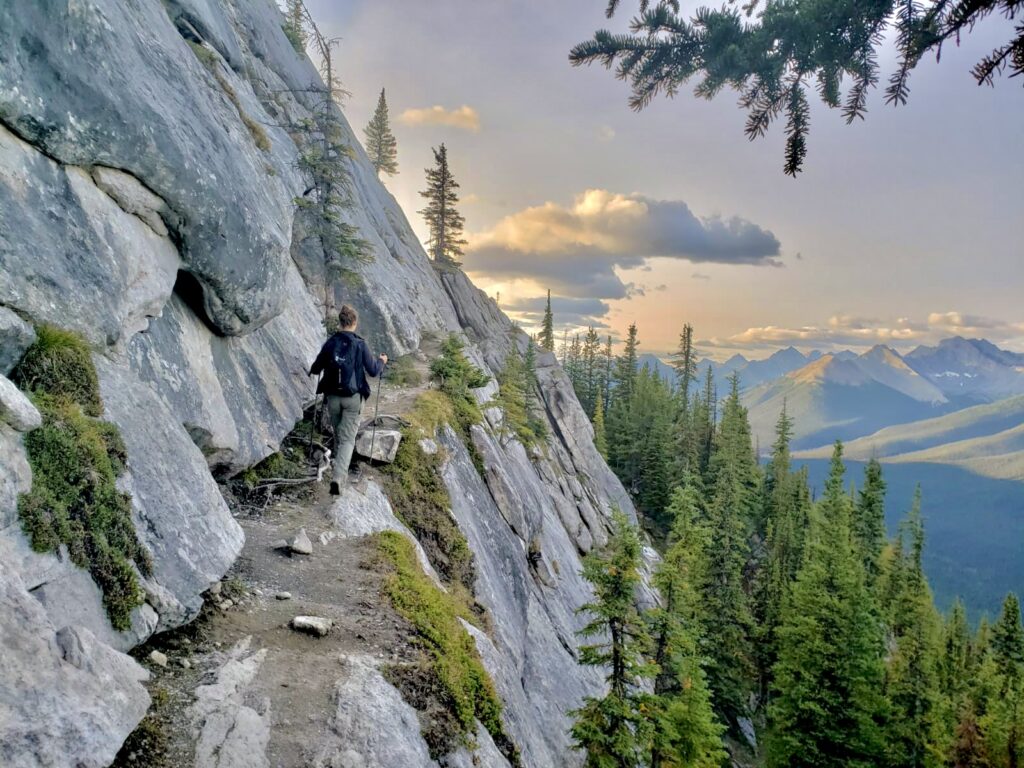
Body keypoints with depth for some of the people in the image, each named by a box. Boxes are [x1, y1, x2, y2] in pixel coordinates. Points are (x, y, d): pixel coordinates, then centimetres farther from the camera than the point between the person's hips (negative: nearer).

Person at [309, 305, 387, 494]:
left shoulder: (330, 343, -2)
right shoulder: (360, 345, -10)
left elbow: (316, 369, 5)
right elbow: (373, 371, -7)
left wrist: (313, 368, 29)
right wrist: (381, 361, 14)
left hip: (333, 396, 3)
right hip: (353, 398, -3)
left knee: (338, 434, 22)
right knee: (347, 439, -1)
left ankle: (340, 468, 39)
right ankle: (337, 478, -16)